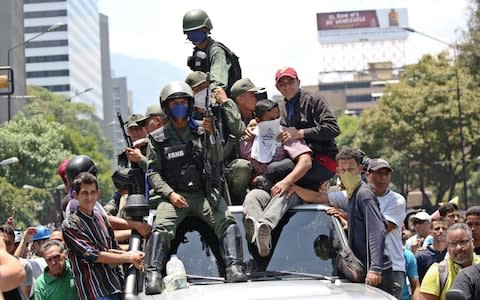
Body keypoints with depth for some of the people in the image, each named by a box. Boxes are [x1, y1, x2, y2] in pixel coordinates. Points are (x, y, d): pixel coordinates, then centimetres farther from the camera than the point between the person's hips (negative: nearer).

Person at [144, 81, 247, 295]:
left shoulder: (201, 132, 12)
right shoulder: (158, 138, 8)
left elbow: (216, 160, 3)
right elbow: (153, 172, 5)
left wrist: (212, 135, -13)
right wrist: (170, 193, -10)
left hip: (202, 193, 2)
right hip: (173, 195, -1)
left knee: (227, 221, -22)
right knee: (162, 228, -27)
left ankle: (234, 269, -27)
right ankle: (153, 276, -31)